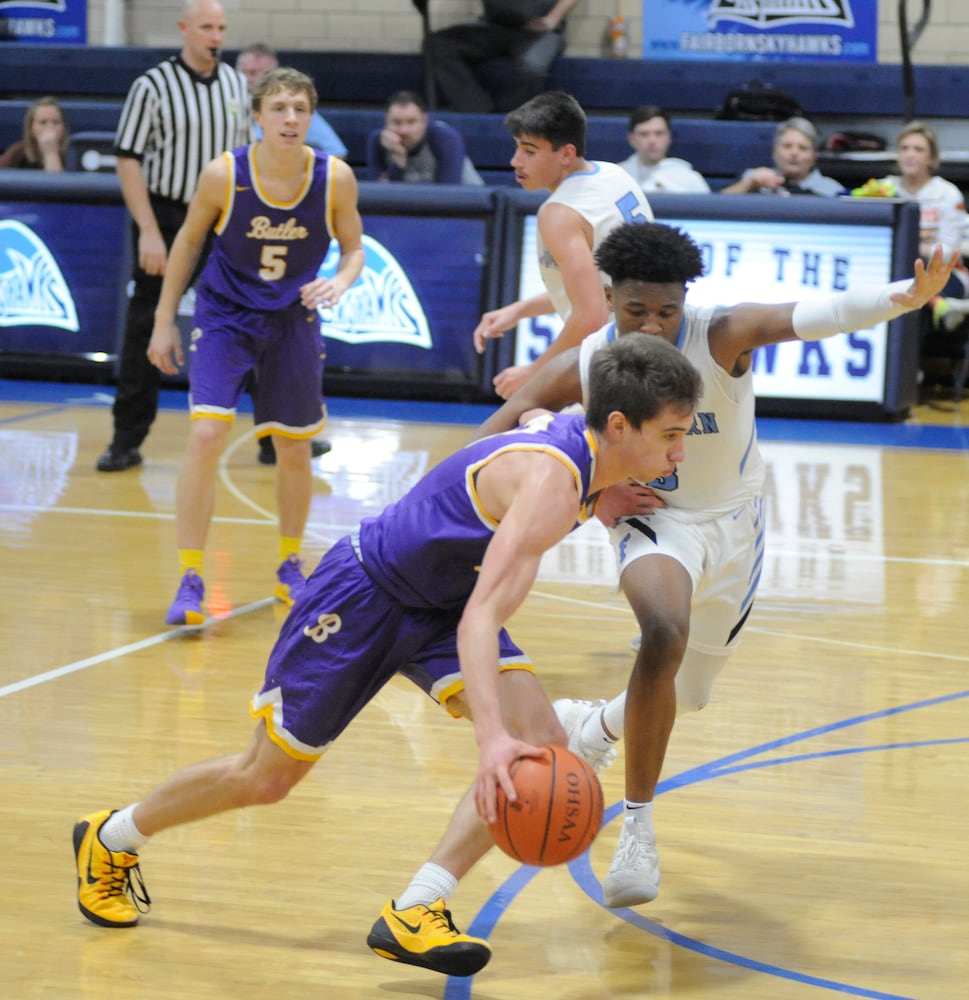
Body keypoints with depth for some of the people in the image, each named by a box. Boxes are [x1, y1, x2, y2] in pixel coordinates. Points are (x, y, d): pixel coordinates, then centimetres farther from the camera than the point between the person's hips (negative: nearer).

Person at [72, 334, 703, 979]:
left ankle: (414, 915, -14)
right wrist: (491, 738, -56)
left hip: (442, 603, 8)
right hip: (364, 594, -8)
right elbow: (480, 619, -45)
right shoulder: (552, 484, -35)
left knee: (542, 740, -16)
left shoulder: (579, 438, -9)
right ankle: (111, 840, 31)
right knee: (265, 779, 5)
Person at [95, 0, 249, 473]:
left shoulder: (235, 84, 7)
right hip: (167, 218, -4)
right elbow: (128, 159, -9)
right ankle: (127, 441, 6)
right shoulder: (153, 86, -8)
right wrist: (149, 230, -16)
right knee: (146, 329, -1)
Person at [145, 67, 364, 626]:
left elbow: (354, 248, 0)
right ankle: (190, 580, -10)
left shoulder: (336, 178, -15)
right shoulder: (224, 174, -19)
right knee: (207, 435, -18)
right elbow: (190, 239, -2)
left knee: (295, 450, 11)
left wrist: (340, 283, -23)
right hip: (224, 314, -2)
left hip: (293, 320, 2)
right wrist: (165, 320, 2)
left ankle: (290, 566, 34)